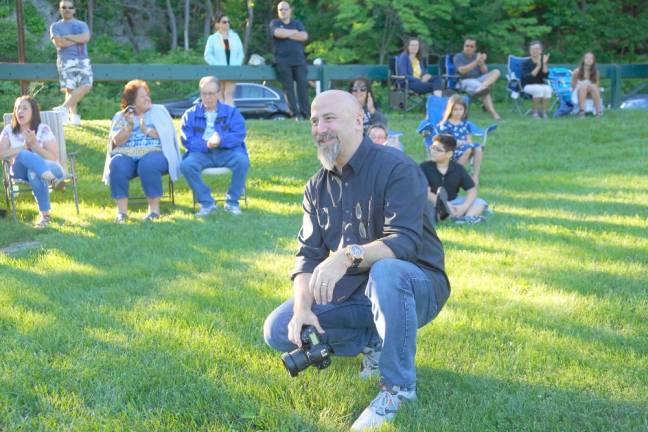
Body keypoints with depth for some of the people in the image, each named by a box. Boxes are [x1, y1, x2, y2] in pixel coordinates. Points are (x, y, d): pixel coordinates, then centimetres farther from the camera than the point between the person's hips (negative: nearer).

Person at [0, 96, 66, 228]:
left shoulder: (43, 129, -2)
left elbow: (53, 158, -7)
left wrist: (34, 144, -19)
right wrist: (24, 146, -14)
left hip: (48, 169, -2)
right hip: (20, 171, 2)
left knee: (34, 173, -39)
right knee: (23, 155, -34)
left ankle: (45, 215, -40)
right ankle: (52, 180, -55)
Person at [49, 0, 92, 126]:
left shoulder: (82, 25, 16)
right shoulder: (55, 26, 11)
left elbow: (86, 37, -5)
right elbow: (58, 42, -8)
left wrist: (68, 37, -5)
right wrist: (78, 40, -4)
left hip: (83, 60, 2)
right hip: (66, 61, -2)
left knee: (86, 86, -16)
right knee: (70, 88, -10)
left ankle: (64, 108, -10)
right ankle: (74, 115, -3)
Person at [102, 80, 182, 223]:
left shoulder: (158, 111, 15)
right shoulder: (120, 116, 16)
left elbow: (167, 133, 0)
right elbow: (117, 141, 2)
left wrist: (147, 130, -9)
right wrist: (129, 126, -10)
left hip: (154, 153, -1)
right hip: (126, 155, 2)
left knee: (148, 164, -36)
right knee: (117, 165, -31)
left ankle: (154, 209, -24)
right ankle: (122, 211, -25)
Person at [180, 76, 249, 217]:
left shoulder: (231, 112, 10)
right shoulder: (191, 114, 11)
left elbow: (239, 135, -4)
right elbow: (187, 140, -1)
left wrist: (221, 140, -24)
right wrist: (206, 145, -20)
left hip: (226, 152, 0)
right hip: (201, 152, 0)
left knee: (242, 160, -32)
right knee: (186, 164, -31)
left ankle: (232, 202, -14)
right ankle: (207, 202, -16)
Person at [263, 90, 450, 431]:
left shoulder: (396, 168, -17)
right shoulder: (317, 187, 4)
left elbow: (404, 242, -29)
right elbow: (308, 255, -1)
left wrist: (348, 256, -46)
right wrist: (302, 309, -19)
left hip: (414, 286, -6)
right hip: (351, 292, 6)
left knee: (386, 271, -41)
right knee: (278, 330, -8)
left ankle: (398, 387, -24)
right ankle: (373, 340, 6)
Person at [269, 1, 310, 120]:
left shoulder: (297, 23, 19)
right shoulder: (275, 23, 12)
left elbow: (304, 36, 0)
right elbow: (278, 33, -11)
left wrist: (286, 34, -2)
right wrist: (294, 32, 1)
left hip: (299, 60, 2)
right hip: (283, 61, -2)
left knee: (303, 85, -10)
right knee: (288, 87, -8)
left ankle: (306, 113, -11)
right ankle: (296, 114, -7)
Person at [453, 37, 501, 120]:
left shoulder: (477, 56, 17)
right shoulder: (458, 57, 2)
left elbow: (485, 72, 8)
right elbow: (462, 71, -16)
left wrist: (481, 63, -14)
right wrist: (476, 62, -23)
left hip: (479, 79, 6)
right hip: (466, 81, -6)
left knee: (496, 72, -21)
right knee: (484, 91, -34)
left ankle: (481, 88, -47)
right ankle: (493, 113, -39)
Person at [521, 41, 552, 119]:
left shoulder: (543, 61, 1)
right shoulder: (526, 63, -9)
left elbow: (545, 76, -12)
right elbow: (527, 78, -22)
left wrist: (544, 64, -23)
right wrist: (538, 66, -28)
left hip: (541, 85, 3)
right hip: (528, 86, -3)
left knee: (548, 89, -30)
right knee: (539, 89, -34)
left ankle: (543, 111, -21)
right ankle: (535, 111, -21)